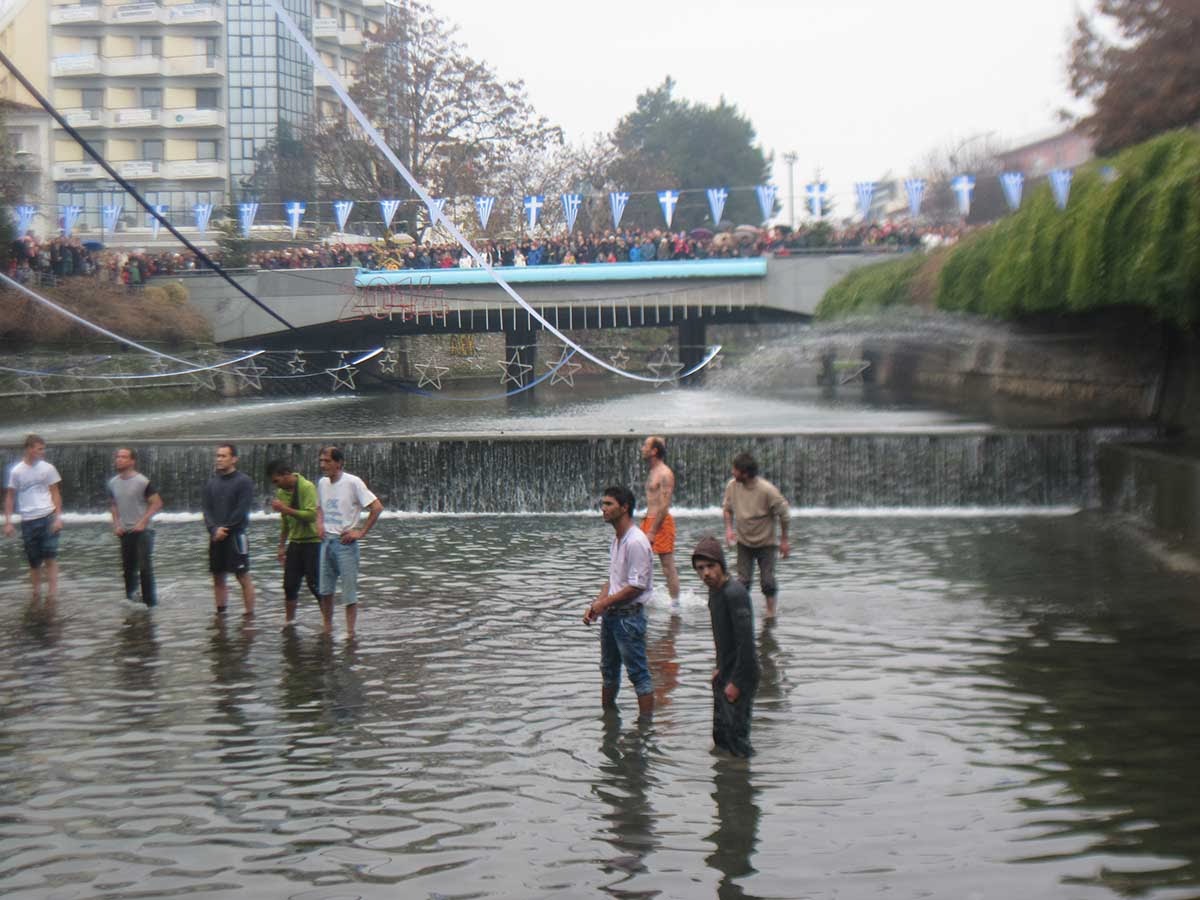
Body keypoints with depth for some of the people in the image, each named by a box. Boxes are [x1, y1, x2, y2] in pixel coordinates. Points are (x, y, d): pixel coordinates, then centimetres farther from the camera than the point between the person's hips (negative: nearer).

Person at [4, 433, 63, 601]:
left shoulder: (47, 468, 2)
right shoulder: (16, 471, 1)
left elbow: (55, 493, 5)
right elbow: (10, 497, 8)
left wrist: (58, 517, -4)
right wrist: (8, 522, 3)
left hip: (47, 517, -1)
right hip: (28, 520, 1)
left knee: (50, 557, -7)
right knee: (34, 560, 8)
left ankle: (52, 592, -6)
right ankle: (37, 591, 22)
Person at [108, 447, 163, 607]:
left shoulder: (142, 482, -12)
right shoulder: (113, 482, 6)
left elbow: (157, 503, -11)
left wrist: (143, 522, -17)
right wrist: (116, 524, 6)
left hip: (143, 531, -6)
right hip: (124, 532, 6)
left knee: (144, 567, -7)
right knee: (128, 568, 11)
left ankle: (149, 602, 1)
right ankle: (130, 598, 24)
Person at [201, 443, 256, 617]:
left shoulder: (244, 481, -3)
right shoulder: (211, 482, 12)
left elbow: (241, 511, -9)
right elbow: (206, 509, 7)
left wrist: (225, 530, -11)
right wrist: (214, 529, -9)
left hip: (235, 535, -5)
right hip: (216, 537, 6)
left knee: (243, 577, -5)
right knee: (218, 578, 8)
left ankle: (249, 615, -4)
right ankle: (220, 613, 15)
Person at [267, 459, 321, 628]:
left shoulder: (307, 487, -15)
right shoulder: (281, 492, 8)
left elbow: (311, 515, -24)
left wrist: (286, 509, -24)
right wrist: (282, 546, 17)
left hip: (312, 542, -7)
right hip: (295, 542, 7)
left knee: (315, 584, -4)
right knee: (290, 584, 6)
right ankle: (289, 620, 17)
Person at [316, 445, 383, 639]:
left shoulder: (352, 482, -12)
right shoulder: (322, 483, 8)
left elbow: (377, 507, -14)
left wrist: (361, 532, -13)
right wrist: (319, 524, 7)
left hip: (345, 542, -6)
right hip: (326, 541, 6)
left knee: (349, 591, -1)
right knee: (324, 590, 8)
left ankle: (350, 632, 5)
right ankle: (327, 629, 20)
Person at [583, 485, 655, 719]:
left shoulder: (636, 542, -19)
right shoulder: (617, 539, 11)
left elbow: (637, 586, -21)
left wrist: (604, 603, -15)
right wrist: (596, 606, 5)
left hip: (629, 616, -9)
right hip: (611, 615, 10)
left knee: (638, 673, -2)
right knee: (608, 670, 20)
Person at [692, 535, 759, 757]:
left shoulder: (735, 593, -23)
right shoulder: (715, 589, 6)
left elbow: (746, 641, -25)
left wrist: (736, 682, -22)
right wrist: (720, 668, 15)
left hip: (741, 674, -10)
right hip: (726, 672, 10)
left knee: (736, 735, -6)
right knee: (720, 733, 18)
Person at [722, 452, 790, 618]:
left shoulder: (767, 490, -25)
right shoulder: (732, 486, -12)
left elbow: (783, 514, -13)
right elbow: (727, 508, 7)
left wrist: (784, 540, -9)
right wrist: (729, 528, -7)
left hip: (766, 543, -3)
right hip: (744, 542, 3)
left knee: (767, 582, -2)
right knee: (742, 581, 3)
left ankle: (771, 612, 15)